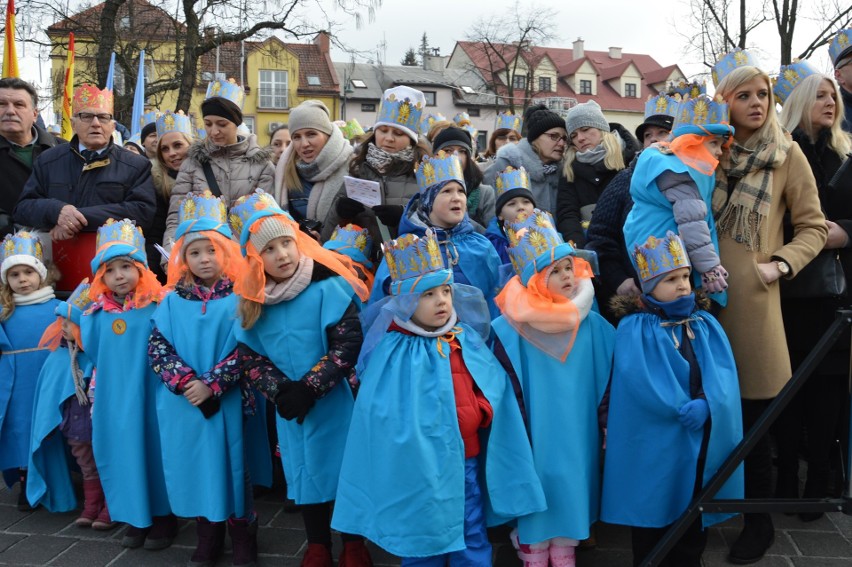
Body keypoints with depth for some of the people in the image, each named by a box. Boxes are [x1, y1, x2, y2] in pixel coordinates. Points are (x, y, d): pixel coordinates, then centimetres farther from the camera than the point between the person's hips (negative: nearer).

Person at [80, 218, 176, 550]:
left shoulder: (158, 307, -10)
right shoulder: (96, 315, 4)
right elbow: (94, 354, 17)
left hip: (149, 397, -4)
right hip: (113, 399, 4)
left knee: (154, 451, 6)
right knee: (123, 454, 12)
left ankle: (163, 518, 23)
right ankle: (136, 518, 29)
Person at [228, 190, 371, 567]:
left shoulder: (328, 288, -16)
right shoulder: (254, 301, -1)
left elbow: (348, 344, -18)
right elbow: (250, 355, 3)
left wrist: (309, 388, -20)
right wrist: (279, 391, -12)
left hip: (334, 404, -4)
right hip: (291, 410, 5)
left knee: (346, 472, 7)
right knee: (306, 475, 16)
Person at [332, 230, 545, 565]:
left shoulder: (468, 339, 2)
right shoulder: (393, 352, -13)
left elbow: (493, 388, 11)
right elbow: (387, 416, -14)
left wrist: (483, 412, -2)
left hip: (469, 460, 4)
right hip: (420, 467, -4)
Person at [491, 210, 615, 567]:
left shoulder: (591, 325, -3)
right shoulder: (513, 329, -15)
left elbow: (605, 379, 7)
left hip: (577, 433, 4)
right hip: (534, 433, -3)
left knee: (572, 484, 14)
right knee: (537, 486, 6)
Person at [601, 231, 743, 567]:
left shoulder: (706, 324, 7)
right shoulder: (634, 328, -8)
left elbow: (723, 372, -4)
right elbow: (638, 380, -19)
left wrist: (706, 403, -23)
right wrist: (681, 408, -22)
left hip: (702, 440, 5)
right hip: (653, 443, -4)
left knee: (694, 520, 16)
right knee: (652, 516, 8)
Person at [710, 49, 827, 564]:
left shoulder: (787, 154, 3)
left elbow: (814, 227, 6)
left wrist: (781, 264, -9)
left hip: (751, 296, -2)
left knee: (753, 414, 2)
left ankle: (760, 521, 21)